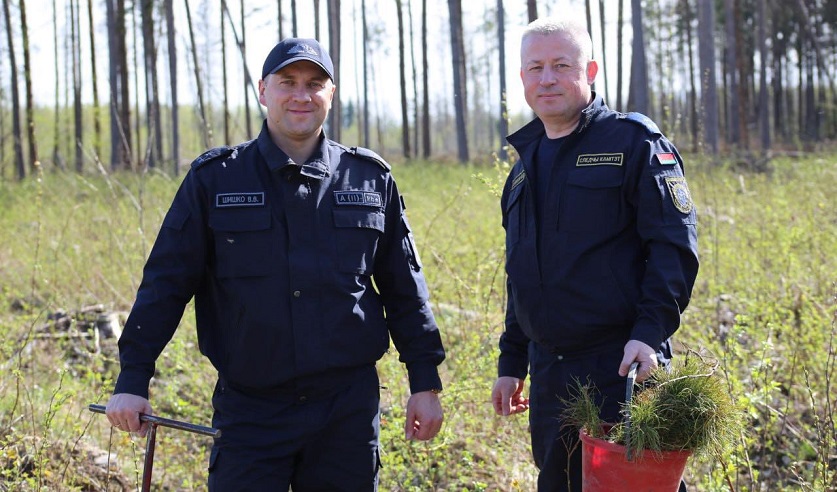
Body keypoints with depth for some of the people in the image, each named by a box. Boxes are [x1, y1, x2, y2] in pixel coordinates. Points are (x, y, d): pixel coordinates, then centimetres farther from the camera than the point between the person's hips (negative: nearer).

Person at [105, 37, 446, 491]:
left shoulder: (370, 179, 7)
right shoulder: (214, 178, 2)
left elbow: (404, 290, 11)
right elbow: (165, 282, 2)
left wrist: (425, 383, 10)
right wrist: (132, 379, -3)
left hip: (349, 407, 2)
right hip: (250, 411, -1)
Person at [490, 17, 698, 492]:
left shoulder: (633, 141, -4)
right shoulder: (526, 163, 17)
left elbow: (675, 245, -12)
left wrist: (650, 331, -23)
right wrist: (511, 363, 20)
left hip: (623, 368, -7)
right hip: (548, 376, 7)